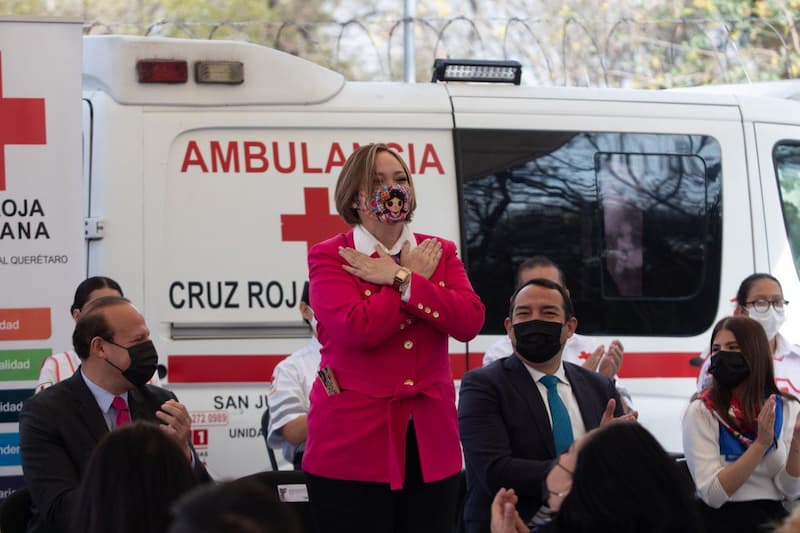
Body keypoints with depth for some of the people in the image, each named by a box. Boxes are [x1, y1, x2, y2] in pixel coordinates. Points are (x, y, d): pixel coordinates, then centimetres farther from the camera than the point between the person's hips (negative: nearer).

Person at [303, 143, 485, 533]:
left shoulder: (438, 253, 12)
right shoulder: (329, 258, 0)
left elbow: (470, 321, -5)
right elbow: (358, 329, -17)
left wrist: (401, 280, -12)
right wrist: (415, 276, -6)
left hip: (430, 442, 4)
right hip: (353, 445, -4)